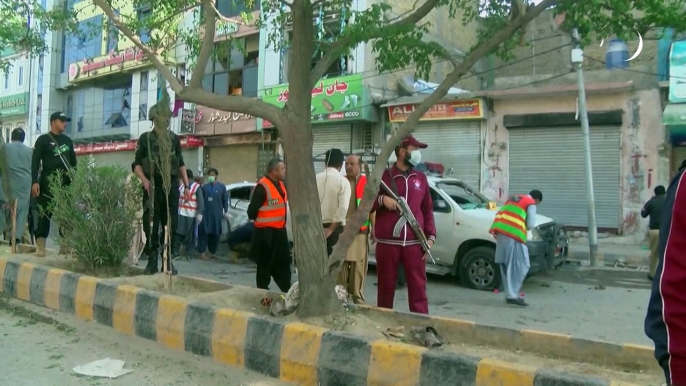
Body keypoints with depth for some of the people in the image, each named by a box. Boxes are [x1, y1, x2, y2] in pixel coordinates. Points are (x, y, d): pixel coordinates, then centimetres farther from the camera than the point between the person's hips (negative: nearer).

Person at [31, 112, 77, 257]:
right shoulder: (43, 140, 2)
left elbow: (74, 161, 20)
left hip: (66, 181, 5)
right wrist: (35, 182, -15)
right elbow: (35, 162, -4)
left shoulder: (68, 140, 17)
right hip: (48, 181, -5)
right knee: (46, 212, -6)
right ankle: (40, 245, -4)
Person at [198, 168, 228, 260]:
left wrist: (225, 212, 2)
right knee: (204, 233, -5)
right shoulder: (205, 187, 7)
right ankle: (202, 253, -1)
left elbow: (225, 200, 5)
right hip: (205, 213, 0)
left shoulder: (222, 187, 3)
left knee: (216, 234, 7)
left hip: (217, 214, 0)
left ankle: (213, 252, 21)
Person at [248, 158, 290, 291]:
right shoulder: (262, 187, -19)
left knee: (283, 262, 15)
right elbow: (252, 211, -18)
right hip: (266, 232, -9)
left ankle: (287, 291, 25)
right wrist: (262, 221, -1)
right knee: (265, 265, 2)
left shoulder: (280, 184, 10)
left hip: (280, 231, 9)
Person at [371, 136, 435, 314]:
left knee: (418, 287, 1)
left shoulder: (421, 178, 13)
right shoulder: (383, 176, 3)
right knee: (386, 287, 7)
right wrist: (382, 199, -16)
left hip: (414, 242, 2)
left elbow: (427, 210, 14)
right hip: (387, 242, -2)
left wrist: (431, 236, 3)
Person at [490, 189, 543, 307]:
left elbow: (499, 214, 21)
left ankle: (510, 294, 16)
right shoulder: (531, 204, 7)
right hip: (513, 235, -7)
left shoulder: (513, 199, 28)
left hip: (500, 231, 8)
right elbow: (530, 224, -1)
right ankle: (512, 295, -10)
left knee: (506, 265, 13)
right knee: (520, 266, -4)